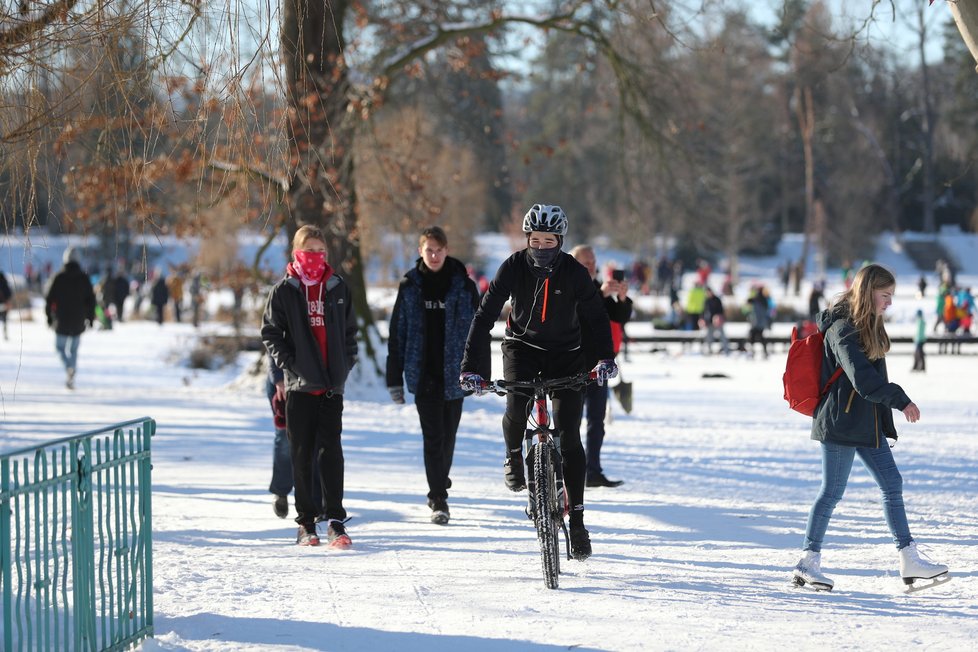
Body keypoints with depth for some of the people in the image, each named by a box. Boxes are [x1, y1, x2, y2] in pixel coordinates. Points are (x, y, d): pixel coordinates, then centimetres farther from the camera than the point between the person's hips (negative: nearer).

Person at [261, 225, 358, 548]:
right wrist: (288, 363, -7)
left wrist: (346, 364, 4)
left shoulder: (338, 288, 9)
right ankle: (306, 521, 10)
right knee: (302, 454, 3)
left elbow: (350, 331, 16)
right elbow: (270, 332, 4)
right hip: (300, 385, -1)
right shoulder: (284, 290, 2)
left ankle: (335, 520, -5)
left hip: (332, 385, 1)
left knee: (331, 451, -6)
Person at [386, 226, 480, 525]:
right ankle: (438, 499, -6)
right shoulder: (410, 287, 2)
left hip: (454, 374, 1)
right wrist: (395, 379, 2)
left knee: (448, 435, 10)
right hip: (423, 374, -1)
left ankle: (439, 489, 30)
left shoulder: (464, 286, 0)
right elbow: (397, 334, 5)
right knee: (433, 436, -7)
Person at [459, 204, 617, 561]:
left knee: (568, 435, -8)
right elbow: (485, 316, -16)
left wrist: (605, 358, -23)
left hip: (566, 354, 0)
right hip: (522, 346, 0)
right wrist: (472, 367, -23)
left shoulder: (574, 273, -15)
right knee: (517, 406, -29)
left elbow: (597, 317, -8)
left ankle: (577, 518, -2)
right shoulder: (513, 267, -15)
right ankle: (513, 454, 7)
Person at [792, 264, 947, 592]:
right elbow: (862, 379, -25)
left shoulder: (869, 326, 13)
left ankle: (909, 559, 6)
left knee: (892, 484, 5)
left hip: (868, 425, 9)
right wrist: (900, 399, -22)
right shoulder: (843, 329, -17)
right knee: (832, 491, -2)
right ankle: (808, 562, 8)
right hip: (840, 425, -9)